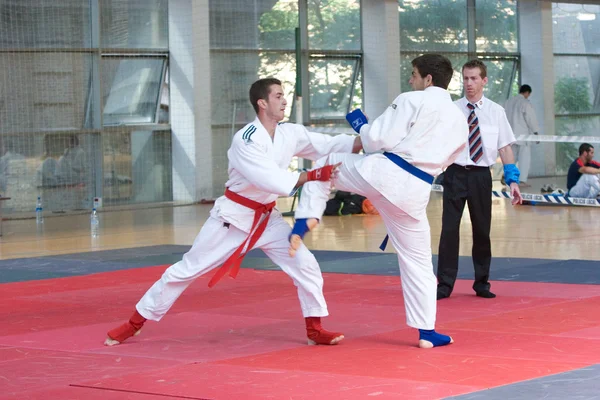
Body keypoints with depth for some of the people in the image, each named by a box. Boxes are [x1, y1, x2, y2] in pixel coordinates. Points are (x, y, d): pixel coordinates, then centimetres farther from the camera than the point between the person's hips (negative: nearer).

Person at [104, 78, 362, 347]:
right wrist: (315, 175, -33)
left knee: (305, 265, -8)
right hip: (233, 216, -5)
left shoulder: (291, 134, -4)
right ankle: (134, 323, 13)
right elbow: (272, 181, -32)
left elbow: (331, 144, -6)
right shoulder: (245, 141, -23)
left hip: (267, 217, 5)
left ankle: (315, 330, 3)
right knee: (186, 270, 2)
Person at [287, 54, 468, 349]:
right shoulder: (460, 121, 17)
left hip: (380, 173, -4)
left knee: (324, 163, 22)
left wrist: (361, 125, 12)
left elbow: (380, 140, -8)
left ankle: (308, 217, 1)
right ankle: (426, 332, 13)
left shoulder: (412, 101, -2)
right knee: (417, 260, 13)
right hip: (414, 192, 4)